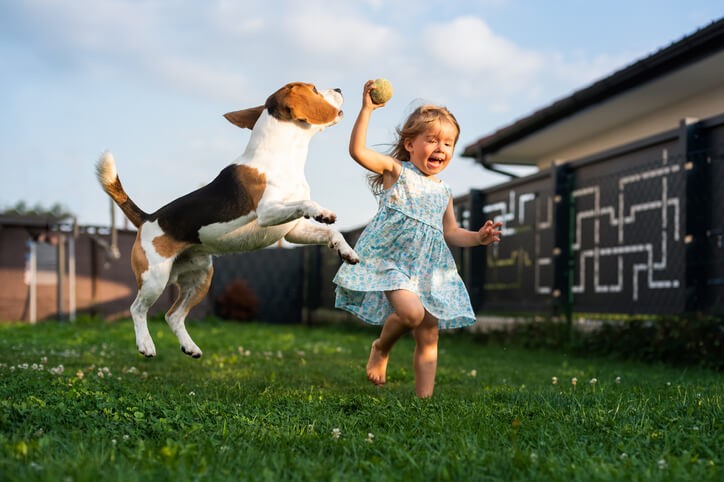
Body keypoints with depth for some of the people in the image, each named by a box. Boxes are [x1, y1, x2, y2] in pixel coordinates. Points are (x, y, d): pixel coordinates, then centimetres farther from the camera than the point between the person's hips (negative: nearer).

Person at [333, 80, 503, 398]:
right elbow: (358, 151, -12)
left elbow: (451, 233, 22)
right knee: (412, 312, -27)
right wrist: (367, 110, -18)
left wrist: (477, 238, 4)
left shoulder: (443, 192, 17)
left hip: (429, 269, 6)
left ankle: (424, 398, 9)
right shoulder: (396, 171, 2)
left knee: (429, 339, 2)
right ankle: (381, 348, 5)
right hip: (390, 261, -6)